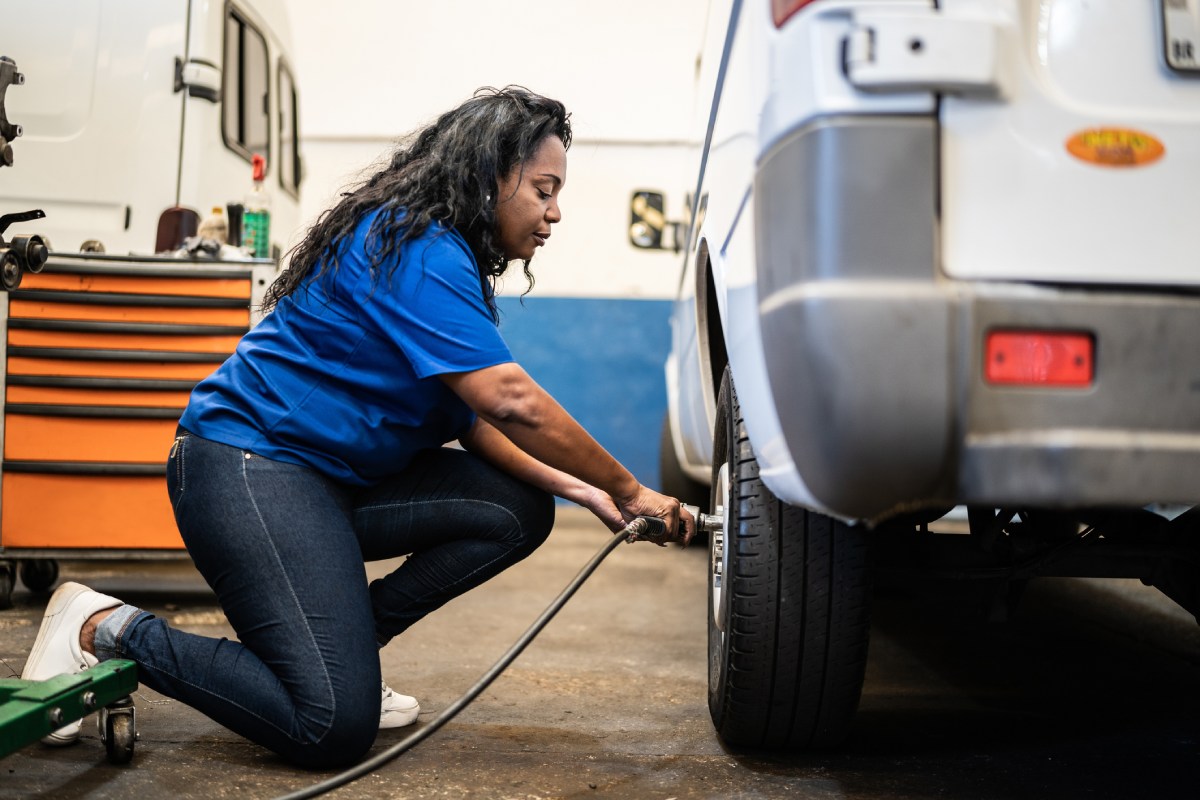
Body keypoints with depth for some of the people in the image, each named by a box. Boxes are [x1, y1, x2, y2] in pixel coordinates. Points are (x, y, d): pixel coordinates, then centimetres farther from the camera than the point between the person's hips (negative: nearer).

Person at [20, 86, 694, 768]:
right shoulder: (416, 249, -18)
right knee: (335, 725, -18)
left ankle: (348, 642, 5)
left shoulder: (455, 263, 14)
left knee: (518, 509, -2)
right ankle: (109, 630, -3)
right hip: (247, 463, -10)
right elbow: (511, 400, -25)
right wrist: (628, 491, -16)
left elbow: (477, 421, 12)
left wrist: (573, 486, -3)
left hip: (341, 477, 10)